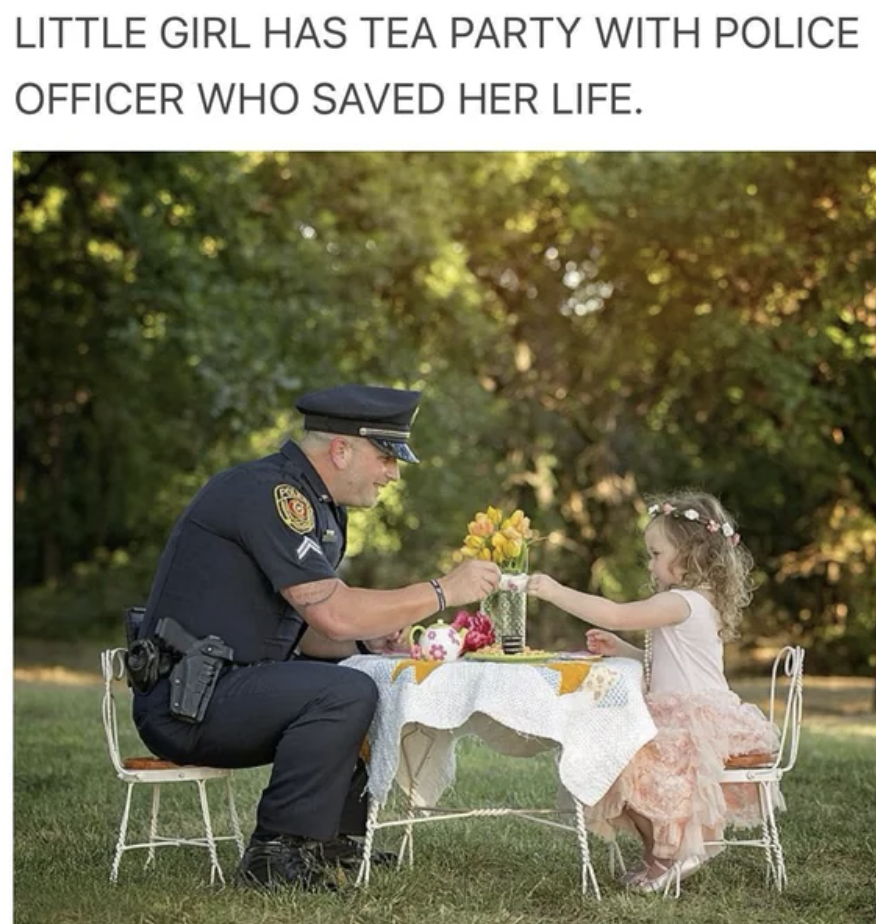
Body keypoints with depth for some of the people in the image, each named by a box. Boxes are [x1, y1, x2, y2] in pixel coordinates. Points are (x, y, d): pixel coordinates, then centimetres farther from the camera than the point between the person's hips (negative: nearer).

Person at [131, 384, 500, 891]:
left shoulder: (315, 505, 14)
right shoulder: (269, 494, -17)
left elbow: (318, 631, 15)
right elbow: (334, 614, -24)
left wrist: (381, 634, -4)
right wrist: (442, 591, -15)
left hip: (219, 688, 10)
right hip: (185, 701, -10)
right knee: (347, 692, -26)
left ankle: (335, 840, 14)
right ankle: (277, 857, -17)